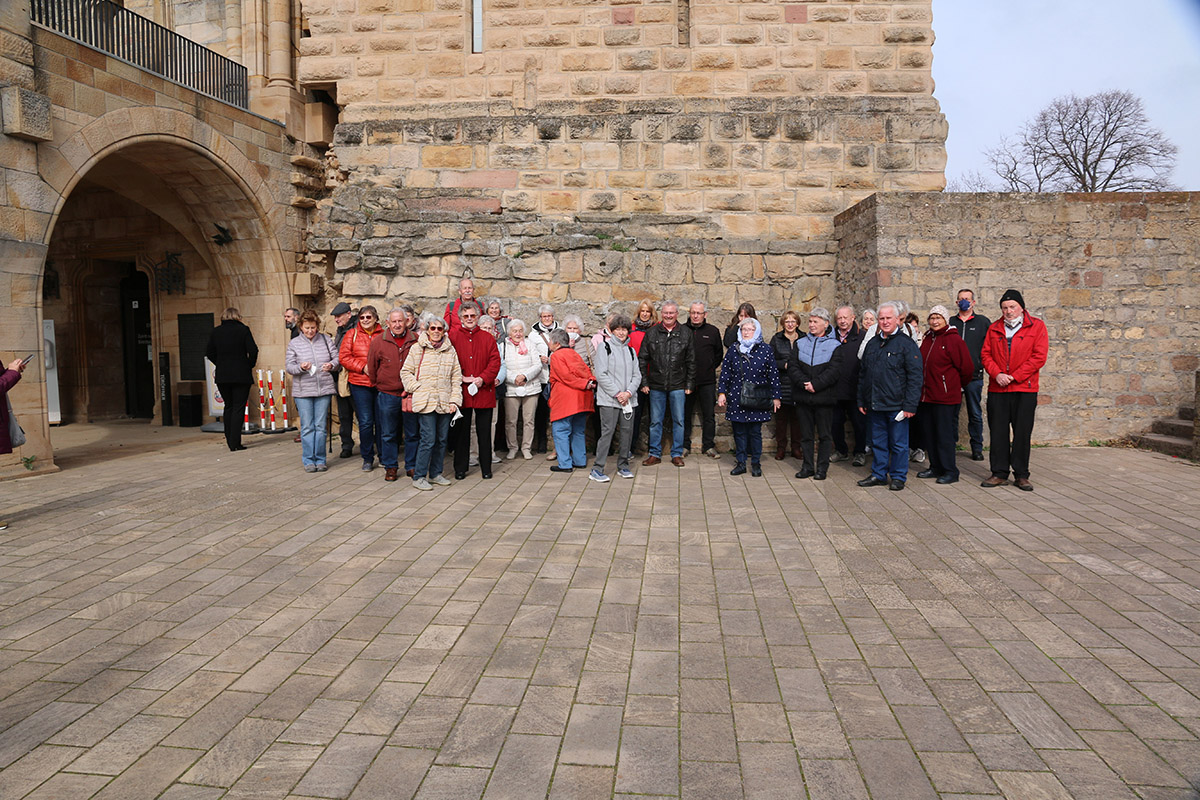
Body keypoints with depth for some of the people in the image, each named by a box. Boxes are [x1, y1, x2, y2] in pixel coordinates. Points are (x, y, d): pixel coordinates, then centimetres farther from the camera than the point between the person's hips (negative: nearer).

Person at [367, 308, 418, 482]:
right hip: (387, 395, 0)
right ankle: (390, 467, 18)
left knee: (412, 433, 7)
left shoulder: (416, 341, 0)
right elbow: (372, 367, 8)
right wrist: (379, 385, 13)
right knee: (388, 434, 7)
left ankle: (412, 466, 20)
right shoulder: (378, 341, 0)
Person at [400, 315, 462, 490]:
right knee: (428, 439, -9)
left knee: (442, 439, 9)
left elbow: (456, 377, 12)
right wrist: (417, 388, -5)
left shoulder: (450, 350, 11)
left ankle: (435, 474, 22)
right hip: (425, 402, -4)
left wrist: (455, 400, 4)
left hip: (445, 403, 4)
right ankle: (418, 477, 1)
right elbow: (405, 372, 6)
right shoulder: (417, 349, 2)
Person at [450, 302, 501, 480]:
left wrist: (483, 378, -12)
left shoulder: (488, 338, 8)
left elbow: (495, 361, 2)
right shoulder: (452, 337, 5)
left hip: (484, 391, 1)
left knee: (484, 431, 6)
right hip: (461, 392, -1)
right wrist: (461, 378, -13)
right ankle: (460, 468, 15)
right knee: (461, 431, 6)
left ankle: (486, 468, 15)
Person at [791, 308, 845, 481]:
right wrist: (804, 383, -15)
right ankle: (808, 467, 17)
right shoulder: (800, 343, 11)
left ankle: (822, 468, 12)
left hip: (824, 397, -3)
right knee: (806, 434, 9)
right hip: (803, 397, 3)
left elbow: (834, 371, -10)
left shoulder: (835, 346, 1)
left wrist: (815, 384, -19)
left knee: (824, 435, 4)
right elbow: (793, 367, 1)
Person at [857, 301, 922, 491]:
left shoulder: (907, 343, -5)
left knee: (898, 443, 4)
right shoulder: (872, 343, 13)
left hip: (896, 405, -5)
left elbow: (915, 377, -9)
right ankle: (878, 474, 23)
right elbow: (863, 374, 19)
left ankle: (898, 477, 15)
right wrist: (861, 400, 14)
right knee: (878, 442, 13)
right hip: (874, 404, 6)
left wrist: (910, 405, -14)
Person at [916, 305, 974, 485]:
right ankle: (936, 468, 24)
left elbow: (967, 367, -9)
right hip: (927, 396, 8)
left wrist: (957, 385, 3)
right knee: (929, 434, 13)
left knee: (945, 435, -3)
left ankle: (950, 471, 5)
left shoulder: (953, 339, -10)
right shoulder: (927, 339, 12)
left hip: (945, 397, -8)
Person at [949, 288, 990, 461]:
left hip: (974, 376, -1)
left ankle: (977, 448, 13)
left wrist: (983, 363, -4)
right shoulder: (950, 322, 10)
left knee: (975, 414, 5)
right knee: (951, 413, 4)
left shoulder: (983, 322, 6)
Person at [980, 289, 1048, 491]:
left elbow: (1039, 357, -6)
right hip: (997, 389, 3)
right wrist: (997, 374, -10)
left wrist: (1014, 376, -12)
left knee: (1023, 433, 2)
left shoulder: (1036, 326, 1)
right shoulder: (994, 328, 12)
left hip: (1025, 389, -3)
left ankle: (1021, 475, 12)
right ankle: (1000, 473, 14)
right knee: (998, 432, 5)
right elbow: (985, 354, 8)